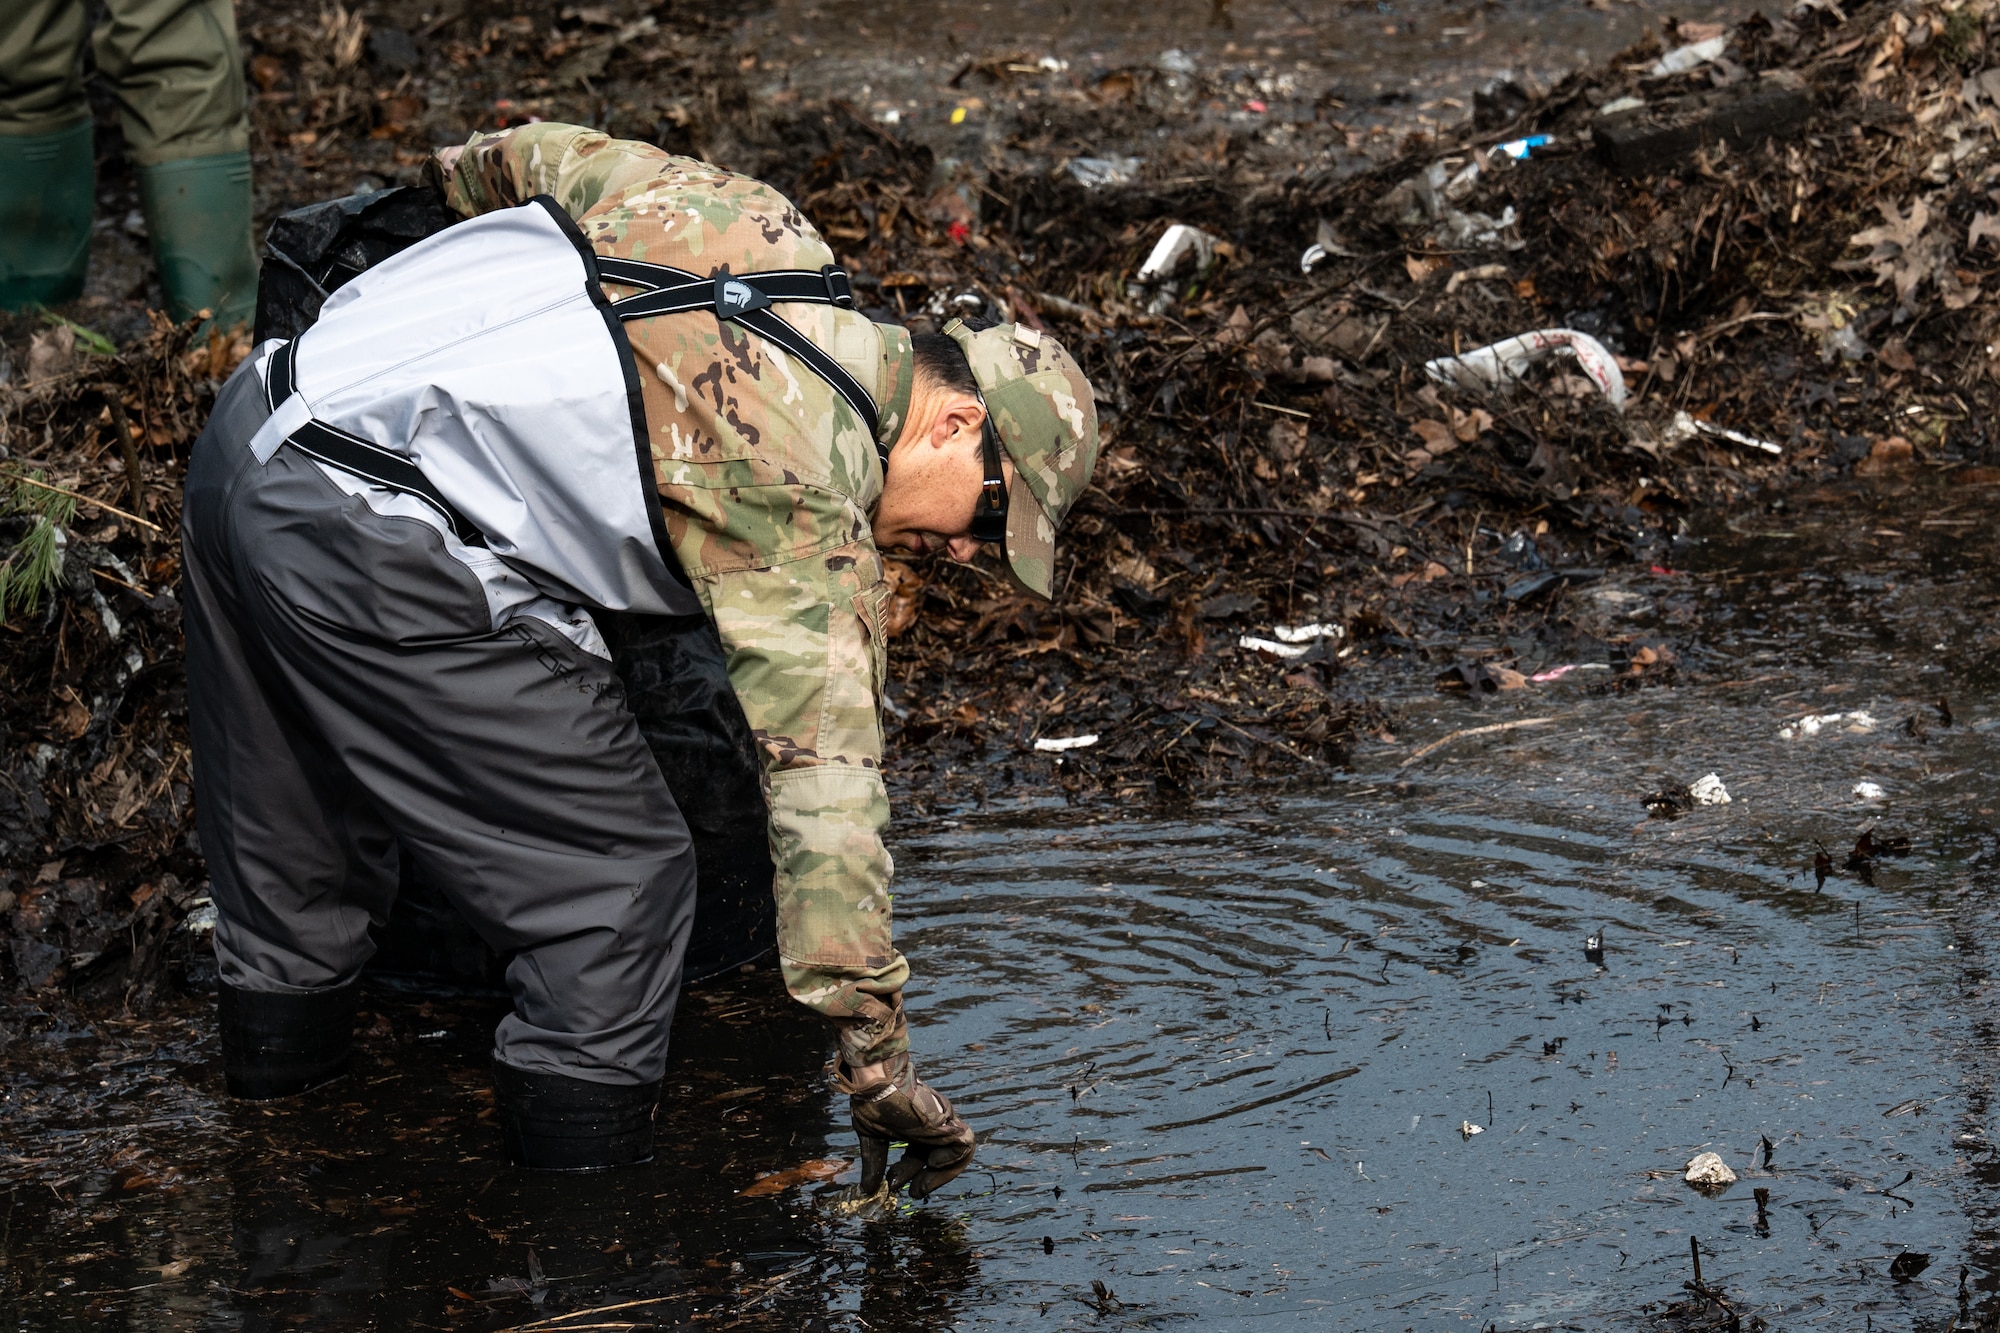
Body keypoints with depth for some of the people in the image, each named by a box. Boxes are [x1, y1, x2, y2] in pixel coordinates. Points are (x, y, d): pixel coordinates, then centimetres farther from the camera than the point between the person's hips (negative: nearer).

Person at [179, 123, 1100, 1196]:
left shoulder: (754, 225, 14)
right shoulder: (811, 499, -7)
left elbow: (544, 155, 30)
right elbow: (826, 788, -11)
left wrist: (469, 172, 54)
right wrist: (877, 1067, -8)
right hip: (369, 552, -9)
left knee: (294, 866, 24)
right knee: (618, 878, 1)